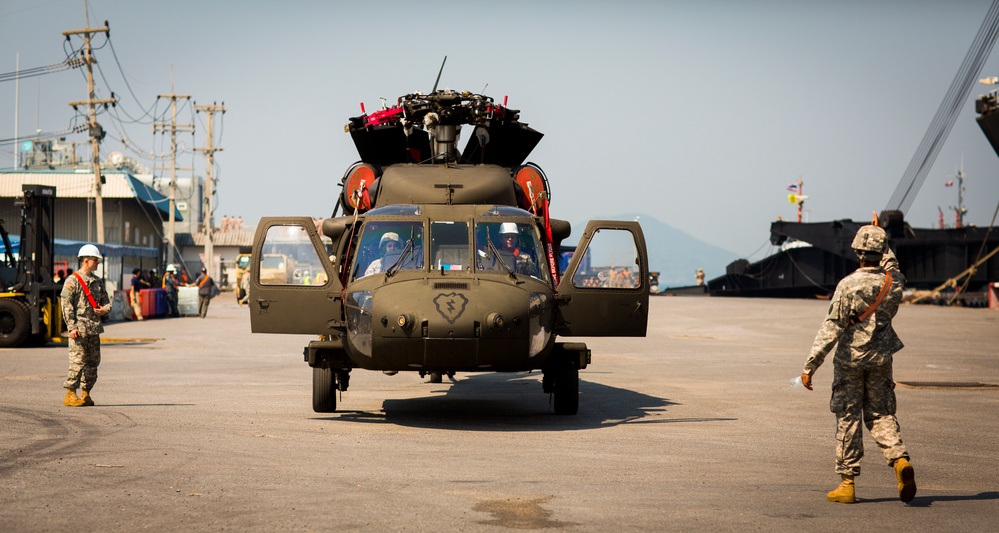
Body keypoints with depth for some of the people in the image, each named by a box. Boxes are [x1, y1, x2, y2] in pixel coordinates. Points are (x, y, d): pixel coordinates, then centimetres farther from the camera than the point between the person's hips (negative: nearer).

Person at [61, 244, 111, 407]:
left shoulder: (98, 281, 16)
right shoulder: (72, 280, -6)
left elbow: (106, 300, 23)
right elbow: (67, 305, -10)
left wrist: (105, 310, -2)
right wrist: (72, 327, -16)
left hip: (94, 328, 7)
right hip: (79, 328, -7)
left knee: (93, 361, 8)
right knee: (78, 360, -10)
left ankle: (86, 393, 16)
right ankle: (70, 394, -4)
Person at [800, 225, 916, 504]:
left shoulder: (848, 285, -16)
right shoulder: (893, 282, -3)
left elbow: (831, 329, -17)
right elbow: (891, 266, 26)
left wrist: (810, 366, -14)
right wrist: (881, 241, 39)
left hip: (850, 358, -3)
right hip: (881, 358, 4)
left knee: (848, 419, 4)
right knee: (881, 414, 13)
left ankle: (847, 483, 7)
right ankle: (900, 458, -12)